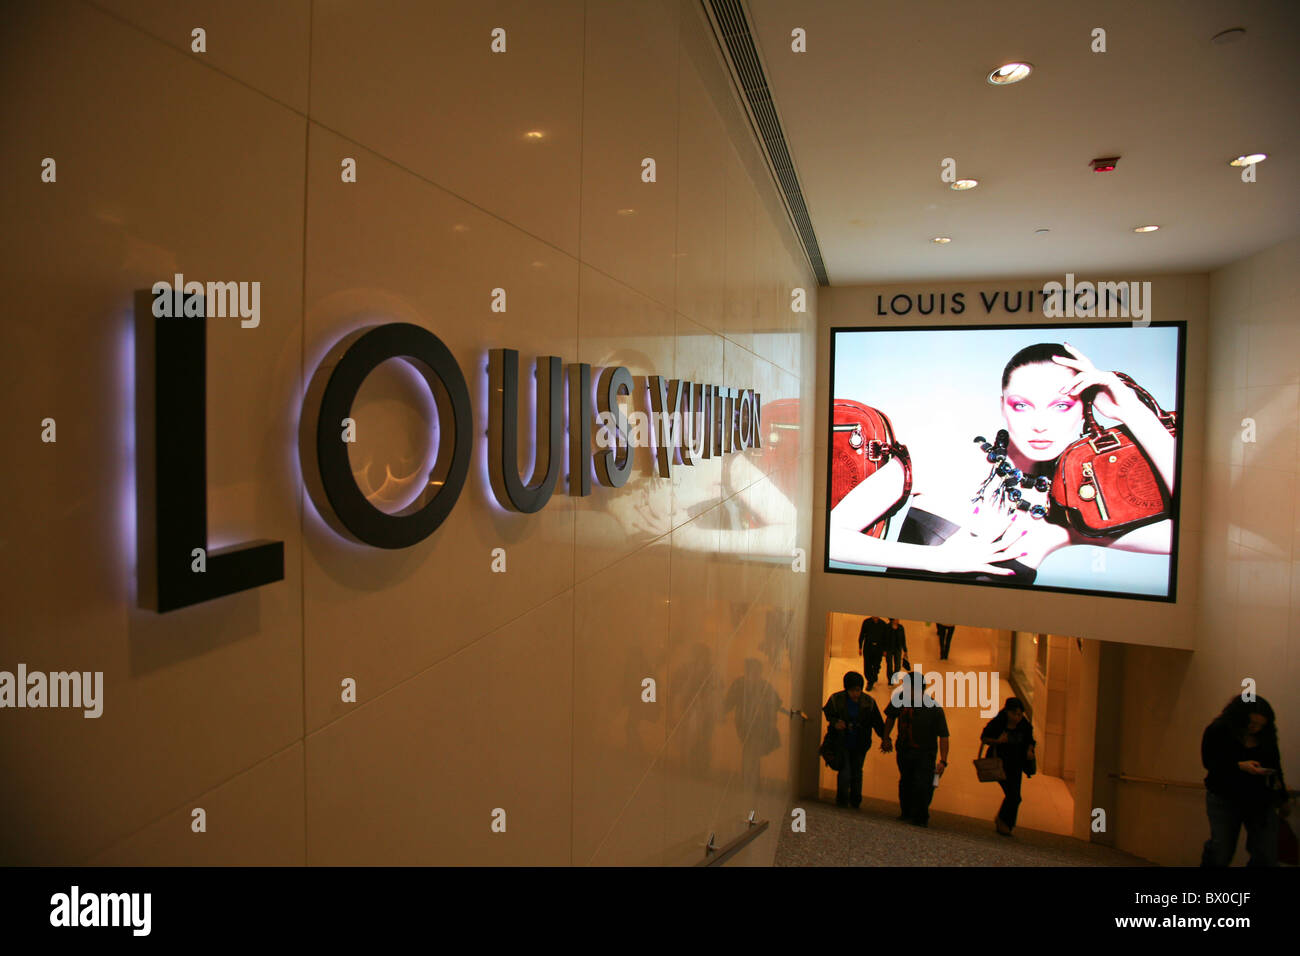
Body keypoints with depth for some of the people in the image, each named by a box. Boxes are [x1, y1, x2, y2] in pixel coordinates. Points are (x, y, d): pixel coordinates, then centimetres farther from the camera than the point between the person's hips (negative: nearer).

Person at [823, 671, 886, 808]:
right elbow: (827, 713, 4)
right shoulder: (836, 699, -13)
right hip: (842, 743, -2)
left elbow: (878, 723, -1)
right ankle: (841, 801, 9)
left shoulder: (869, 702, -8)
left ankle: (855, 802, 33)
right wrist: (835, 723, -15)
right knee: (845, 773, -11)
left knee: (857, 773, 12)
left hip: (860, 745, 2)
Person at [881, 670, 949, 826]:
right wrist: (885, 738, 13)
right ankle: (906, 812, 37)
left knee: (922, 785, -12)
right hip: (903, 749, 3)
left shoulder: (934, 707, -19)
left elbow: (943, 736, -14)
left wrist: (943, 761, -19)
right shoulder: (900, 698, -10)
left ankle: (921, 818, 11)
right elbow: (890, 717, 10)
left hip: (925, 753, -3)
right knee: (906, 782, 13)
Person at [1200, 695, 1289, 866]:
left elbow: (1275, 767, 14)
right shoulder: (1217, 731, -10)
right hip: (1224, 799, -4)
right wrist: (1240, 766, -26)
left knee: (1267, 858, 1)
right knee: (1221, 853, 1)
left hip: (1261, 802, 4)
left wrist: (1282, 798, 20)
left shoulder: (1266, 736, 2)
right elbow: (1209, 761, -13)